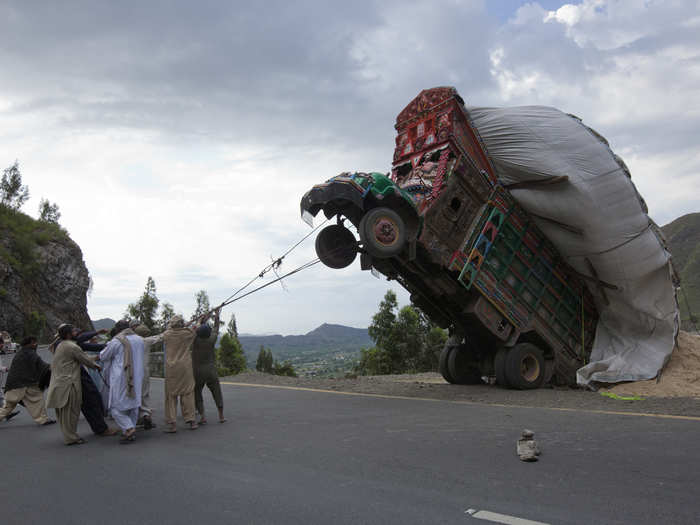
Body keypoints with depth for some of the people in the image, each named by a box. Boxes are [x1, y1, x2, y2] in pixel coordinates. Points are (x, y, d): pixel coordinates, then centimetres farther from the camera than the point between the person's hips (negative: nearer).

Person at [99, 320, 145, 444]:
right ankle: (129, 433, 14)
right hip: (136, 379, 6)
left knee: (116, 407, 2)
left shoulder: (116, 342, -10)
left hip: (121, 379, -6)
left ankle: (129, 428, -13)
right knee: (133, 405, 12)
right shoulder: (139, 340, 7)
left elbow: (103, 356, 3)